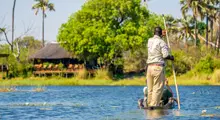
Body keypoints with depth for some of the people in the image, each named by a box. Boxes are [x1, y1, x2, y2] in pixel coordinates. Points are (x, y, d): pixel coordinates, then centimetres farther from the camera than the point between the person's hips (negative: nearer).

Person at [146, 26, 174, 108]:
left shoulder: (149, 41, 13)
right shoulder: (162, 42, -7)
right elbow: (165, 55, -14)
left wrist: (161, 36, 50)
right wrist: (171, 57, 5)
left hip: (149, 67, 7)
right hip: (158, 67, -7)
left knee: (150, 89, 10)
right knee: (158, 88, -5)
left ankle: (149, 104, 11)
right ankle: (154, 105, -9)